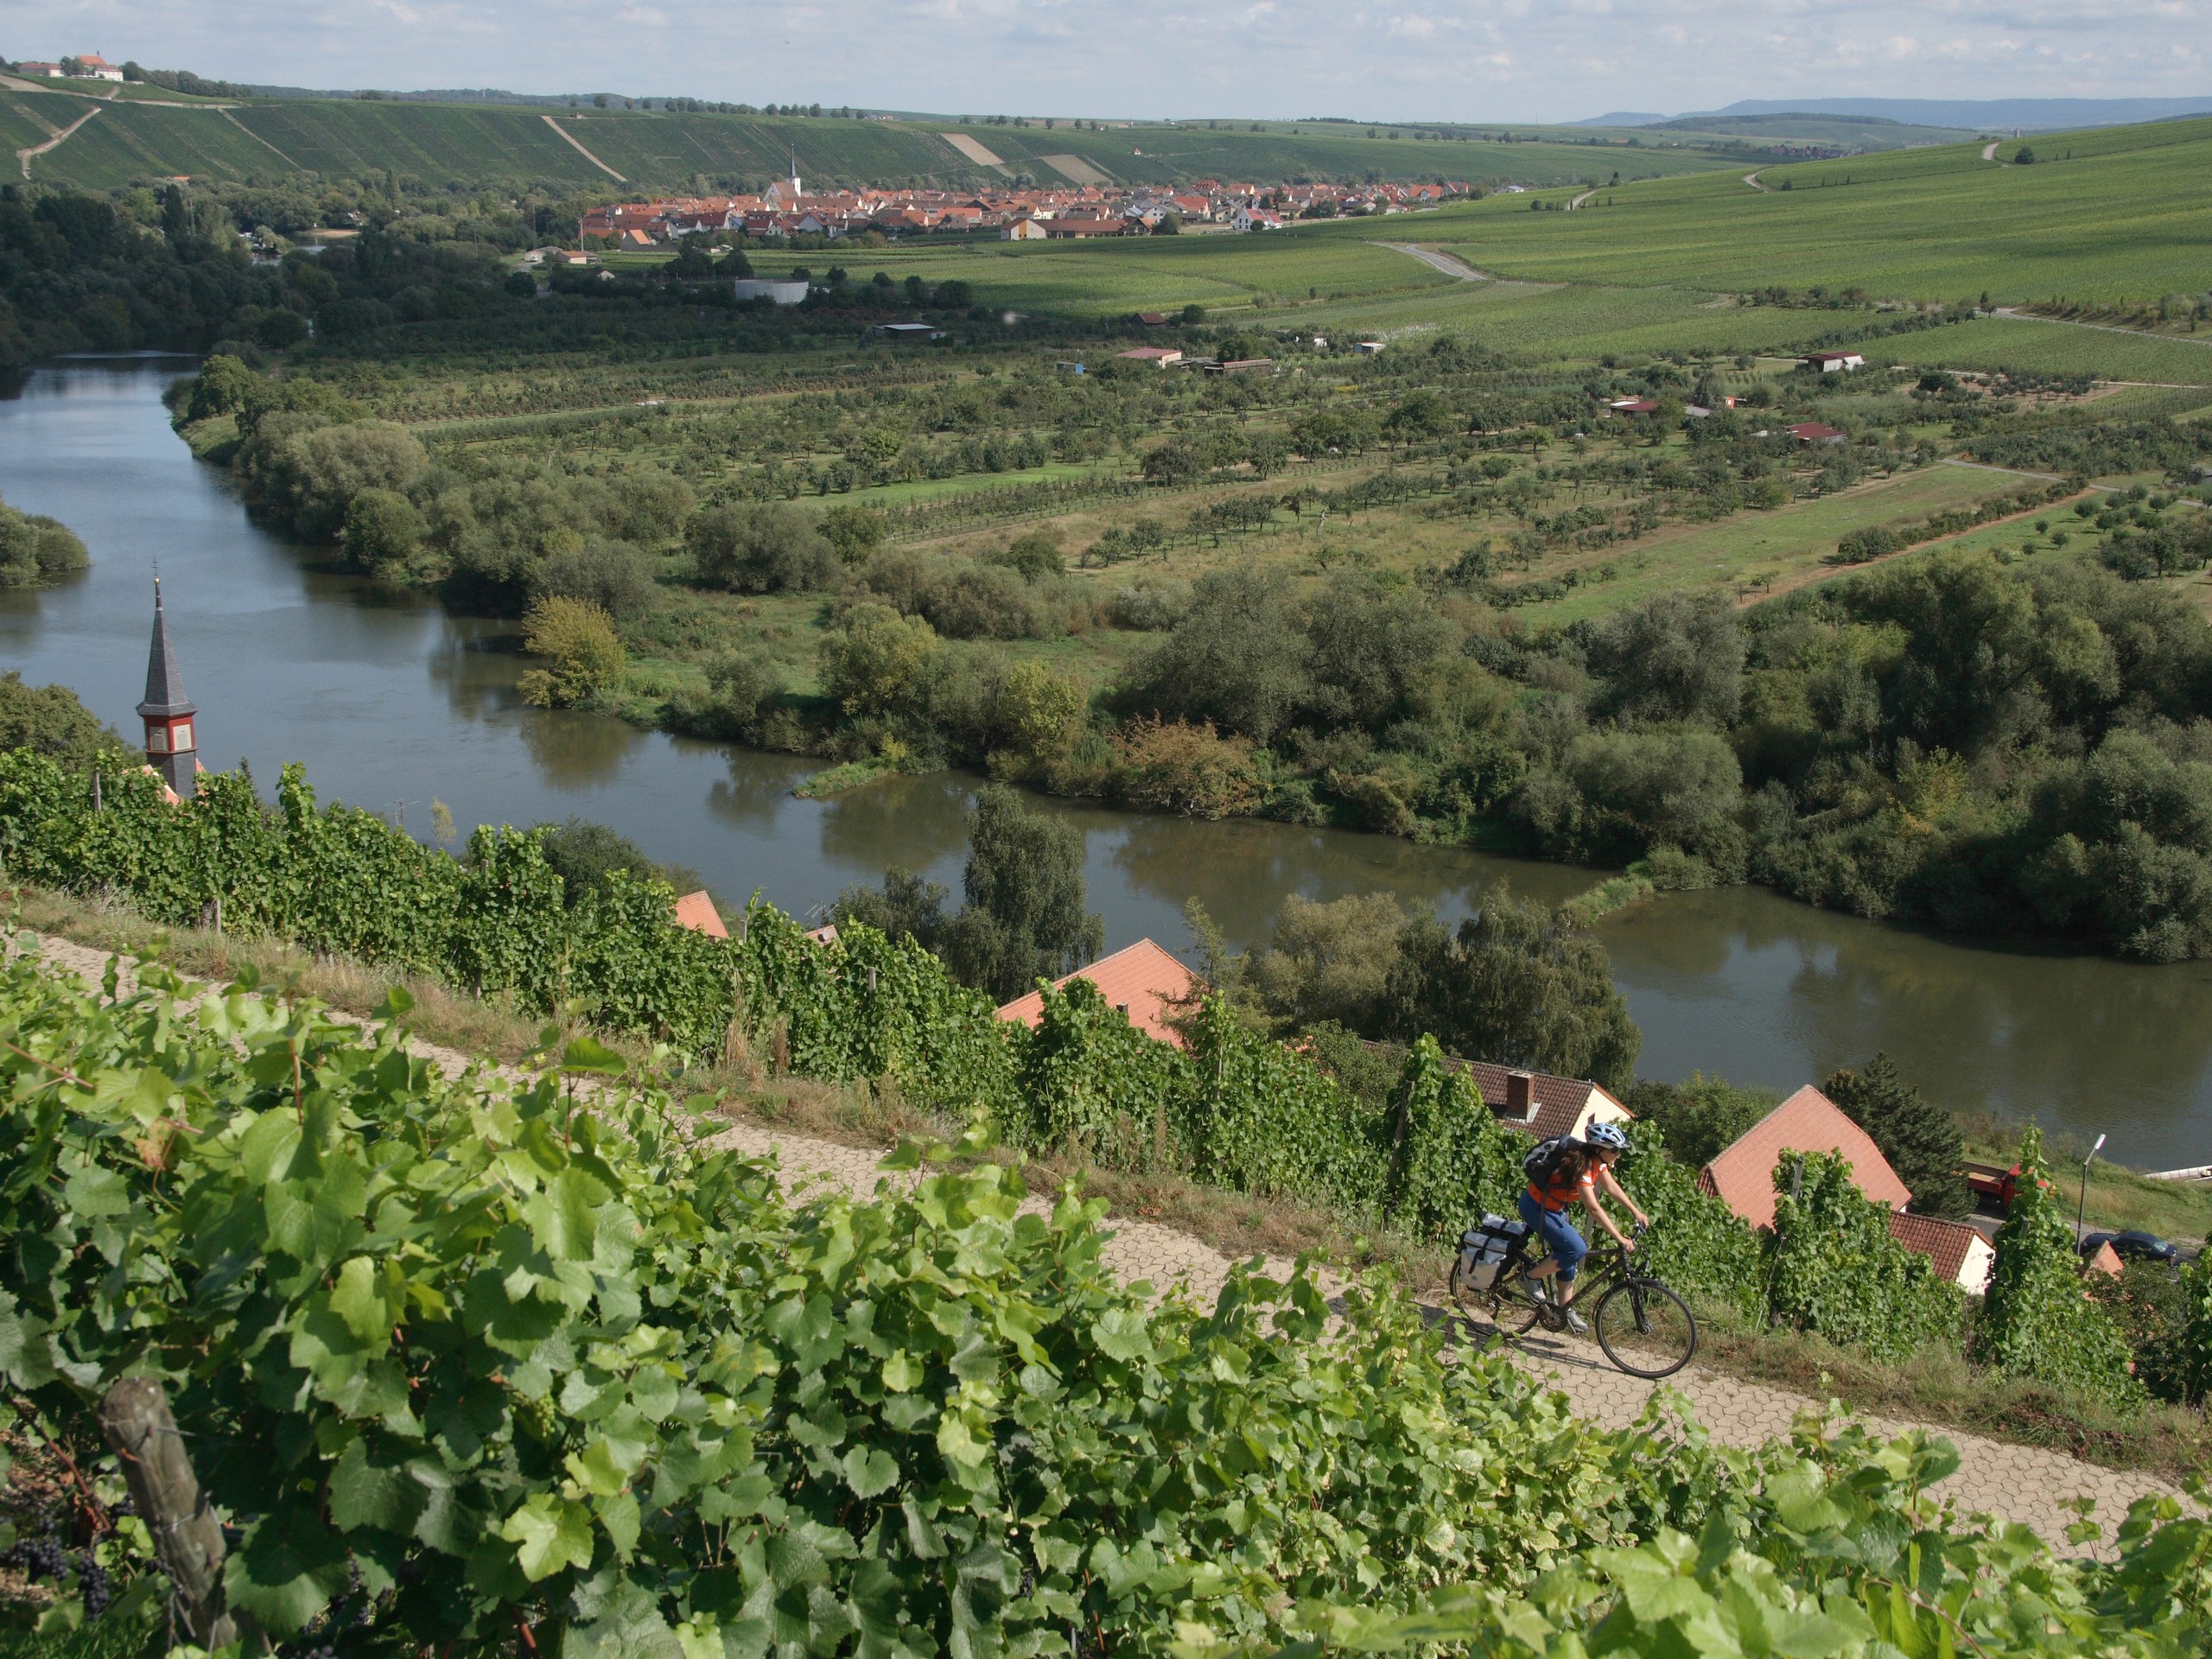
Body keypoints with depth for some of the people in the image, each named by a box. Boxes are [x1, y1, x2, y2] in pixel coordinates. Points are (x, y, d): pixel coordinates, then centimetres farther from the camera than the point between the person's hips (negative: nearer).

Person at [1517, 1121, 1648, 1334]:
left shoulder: (1597, 1160, -5)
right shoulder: (1581, 1164, -31)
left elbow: (1612, 1187, 9)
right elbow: (1593, 1208, -33)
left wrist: (1636, 1212, 5)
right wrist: (1620, 1238, -33)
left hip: (1554, 1208, 9)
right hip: (1537, 1208, -9)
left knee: (1567, 1254, 10)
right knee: (1576, 1250, -16)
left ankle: (1565, 1309, 19)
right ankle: (1532, 1277, 0)